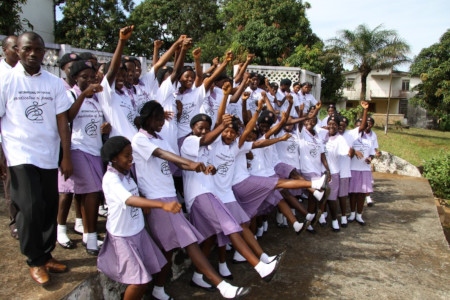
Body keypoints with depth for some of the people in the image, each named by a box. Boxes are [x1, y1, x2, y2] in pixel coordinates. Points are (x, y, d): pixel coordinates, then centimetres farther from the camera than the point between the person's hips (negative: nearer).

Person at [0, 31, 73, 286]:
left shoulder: (55, 83, 3)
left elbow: (62, 120, 1)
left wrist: (67, 157, -3)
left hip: (49, 155, 3)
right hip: (21, 155, -3)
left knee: (50, 207, 8)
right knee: (31, 208, -6)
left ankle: (46, 254, 25)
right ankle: (35, 261, 13)